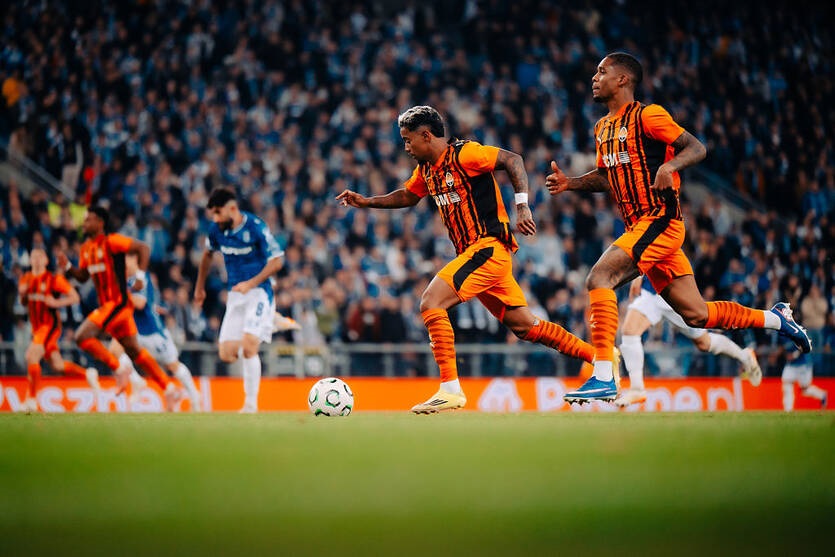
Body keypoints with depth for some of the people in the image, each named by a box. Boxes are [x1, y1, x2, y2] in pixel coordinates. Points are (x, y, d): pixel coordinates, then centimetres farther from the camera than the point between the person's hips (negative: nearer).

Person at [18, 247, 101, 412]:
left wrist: (57, 303, -21)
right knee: (57, 365, 12)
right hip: (37, 327, 8)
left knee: (31, 355, -23)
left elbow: (75, 297, -6)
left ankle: (31, 399, -19)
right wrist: (22, 294, 0)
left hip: (50, 325, -8)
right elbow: (24, 303, 22)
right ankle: (87, 375, 32)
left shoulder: (54, 279, -8)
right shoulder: (26, 279, 10)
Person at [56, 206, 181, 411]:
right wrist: (67, 267, 2)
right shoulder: (86, 248, 13)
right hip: (106, 304, 9)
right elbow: (83, 277, 20)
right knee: (134, 350, 10)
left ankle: (118, 369, -6)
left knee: (82, 336, -18)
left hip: (118, 301, -9)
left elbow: (143, 248, -13)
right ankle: (170, 389, 14)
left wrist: (141, 275, -20)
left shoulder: (111, 242, -12)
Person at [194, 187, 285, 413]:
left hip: (258, 292, -6)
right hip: (235, 295, 6)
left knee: (249, 347, -20)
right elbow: (208, 254, 21)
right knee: (226, 354, -1)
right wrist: (200, 288, 27)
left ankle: (251, 404, -8)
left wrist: (251, 284, -22)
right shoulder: (216, 229, 0)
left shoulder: (255, 227, -17)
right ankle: (271, 324, 24)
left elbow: (277, 260, -13)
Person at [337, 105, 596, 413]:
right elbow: (407, 196, 31)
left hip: (488, 247, -9)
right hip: (474, 252, 9)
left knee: (431, 303, -17)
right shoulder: (426, 168, 14)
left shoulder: (463, 153, -12)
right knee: (525, 325, 9)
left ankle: (450, 389, -17)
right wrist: (366, 202, 21)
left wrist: (522, 206, -24)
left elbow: (513, 160, -16)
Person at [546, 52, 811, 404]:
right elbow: (606, 177, 28)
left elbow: (697, 148, -12)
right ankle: (775, 318, 26)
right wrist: (570, 183, 11)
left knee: (599, 278, -23)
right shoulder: (602, 128, 17)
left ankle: (603, 378, -26)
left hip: (660, 221, -9)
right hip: (639, 226, 9)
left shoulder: (647, 116, -9)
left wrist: (669, 166, -31)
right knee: (696, 315, 9)